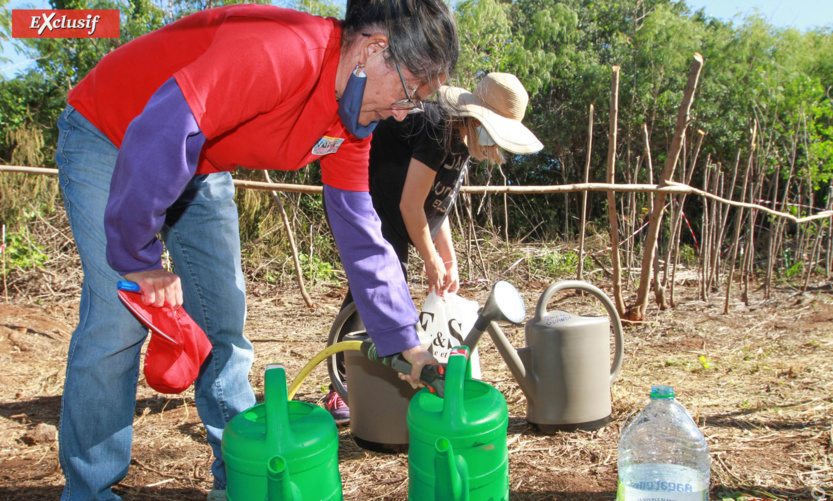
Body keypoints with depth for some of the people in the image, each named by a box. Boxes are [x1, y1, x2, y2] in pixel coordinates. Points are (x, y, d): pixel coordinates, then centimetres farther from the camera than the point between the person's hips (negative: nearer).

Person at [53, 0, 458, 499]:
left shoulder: (352, 120, -8)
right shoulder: (281, 52, -37)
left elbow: (361, 233, -3)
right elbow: (162, 132, -42)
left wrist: (407, 344, -4)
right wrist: (138, 257, -30)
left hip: (201, 162, 8)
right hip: (109, 139, -7)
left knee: (224, 317, 4)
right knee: (118, 320, -14)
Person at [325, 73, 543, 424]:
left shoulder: (460, 139, 6)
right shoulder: (438, 127, -24)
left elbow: (435, 206, 11)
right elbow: (410, 204, -23)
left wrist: (449, 260, 5)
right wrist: (432, 260, -13)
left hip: (381, 208, 10)